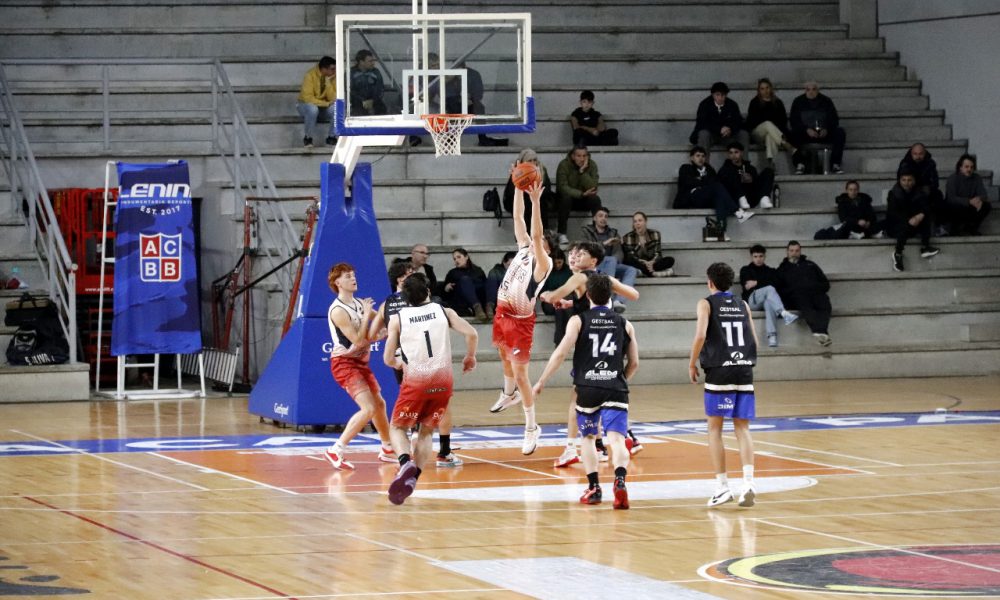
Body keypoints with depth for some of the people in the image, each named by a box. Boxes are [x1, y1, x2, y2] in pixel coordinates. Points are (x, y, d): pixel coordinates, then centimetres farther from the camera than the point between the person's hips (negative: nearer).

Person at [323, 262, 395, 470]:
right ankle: (335, 451, -18)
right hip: (344, 363, -9)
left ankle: (387, 449, 37)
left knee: (379, 404, 20)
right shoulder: (338, 311, -20)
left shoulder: (359, 304, 7)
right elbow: (358, 341, -23)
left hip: (360, 362, 9)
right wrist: (367, 316, -18)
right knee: (368, 408, -21)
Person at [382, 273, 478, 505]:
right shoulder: (443, 311, 8)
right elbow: (471, 333, -1)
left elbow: (388, 359, 4)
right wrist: (470, 357, 17)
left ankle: (406, 463, -16)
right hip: (443, 380, 2)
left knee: (398, 427, 14)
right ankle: (412, 478, 0)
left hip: (415, 381, -2)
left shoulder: (397, 319, 4)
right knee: (426, 431, 18)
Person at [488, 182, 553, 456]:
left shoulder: (543, 263, -14)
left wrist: (536, 201, -32)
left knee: (520, 373, -6)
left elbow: (536, 235, -28)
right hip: (503, 312, 8)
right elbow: (518, 218, 4)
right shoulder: (524, 249, 5)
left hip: (520, 319, -8)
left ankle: (532, 427, 3)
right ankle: (509, 394, 57)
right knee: (505, 355, 29)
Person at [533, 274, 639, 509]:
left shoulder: (578, 321, 3)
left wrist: (541, 382, 0)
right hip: (615, 389, 0)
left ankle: (593, 488, 16)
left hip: (587, 389, 0)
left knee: (588, 437, 21)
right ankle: (620, 481, -35)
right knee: (617, 439, -10)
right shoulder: (624, 324, 11)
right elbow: (634, 363, 14)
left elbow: (561, 352, -7)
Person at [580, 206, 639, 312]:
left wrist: (615, 259, -16)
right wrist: (604, 244, -22)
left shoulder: (613, 233, 24)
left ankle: (619, 301, -46)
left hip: (611, 266, 4)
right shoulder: (586, 231, 14)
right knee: (611, 260, -35)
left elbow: (619, 253, 9)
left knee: (632, 270, -24)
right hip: (592, 265, -4)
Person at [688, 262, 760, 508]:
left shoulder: (707, 303, 0)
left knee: (715, 428, 5)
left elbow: (700, 335, -14)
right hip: (744, 371, 4)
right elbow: (754, 341, 13)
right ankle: (748, 481, -13)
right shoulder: (743, 305, 14)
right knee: (742, 428, 6)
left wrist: (692, 363, -1)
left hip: (719, 373, -4)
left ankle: (722, 486, 0)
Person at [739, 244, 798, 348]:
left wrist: (757, 283, -5)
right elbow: (745, 286, 1)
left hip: (767, 299, 1)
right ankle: (784, 313, -57)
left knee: (768, 302, -39)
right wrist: (764, 284, -12)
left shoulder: (771, 271, 24)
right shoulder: (745, 270, 21)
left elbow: (776, 284, 2)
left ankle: (771, 335, -57)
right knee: (769, 288, -32)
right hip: (751, 300, -1)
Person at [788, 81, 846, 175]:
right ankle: (800, 165, -29)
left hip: (824, 134, 1)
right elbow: (793, 121, -4)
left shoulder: (826, 101, 9)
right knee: (791, 135, -33)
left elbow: (834, 120, 5)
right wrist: (807, 130, -21)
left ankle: (835, 164, -24)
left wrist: (826, 130, -17)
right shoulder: (798, 102, 5)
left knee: (840, 133, -26)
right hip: (805, 134, -1)